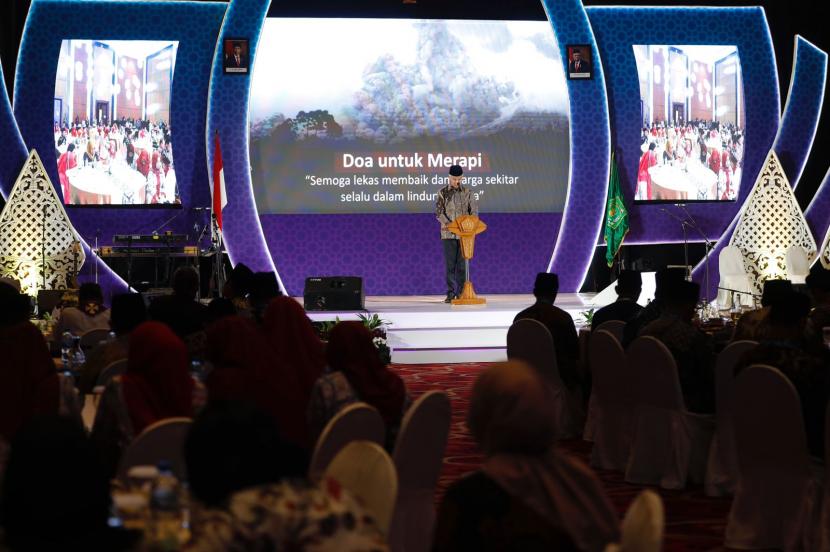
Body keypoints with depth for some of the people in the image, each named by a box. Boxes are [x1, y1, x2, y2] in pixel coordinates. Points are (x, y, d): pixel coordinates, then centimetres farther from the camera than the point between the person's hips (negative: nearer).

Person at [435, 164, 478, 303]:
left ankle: (461, 293, 4)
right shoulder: (442, 192, 3)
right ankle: (450, 293, 3)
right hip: (448, 234, -1)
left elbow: (474, 211, 1)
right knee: (450, 264, -1)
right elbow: (439, 213, -4)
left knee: (462, 264, 0)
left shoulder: (467, 192, 5)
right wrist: (449, 224, -20)